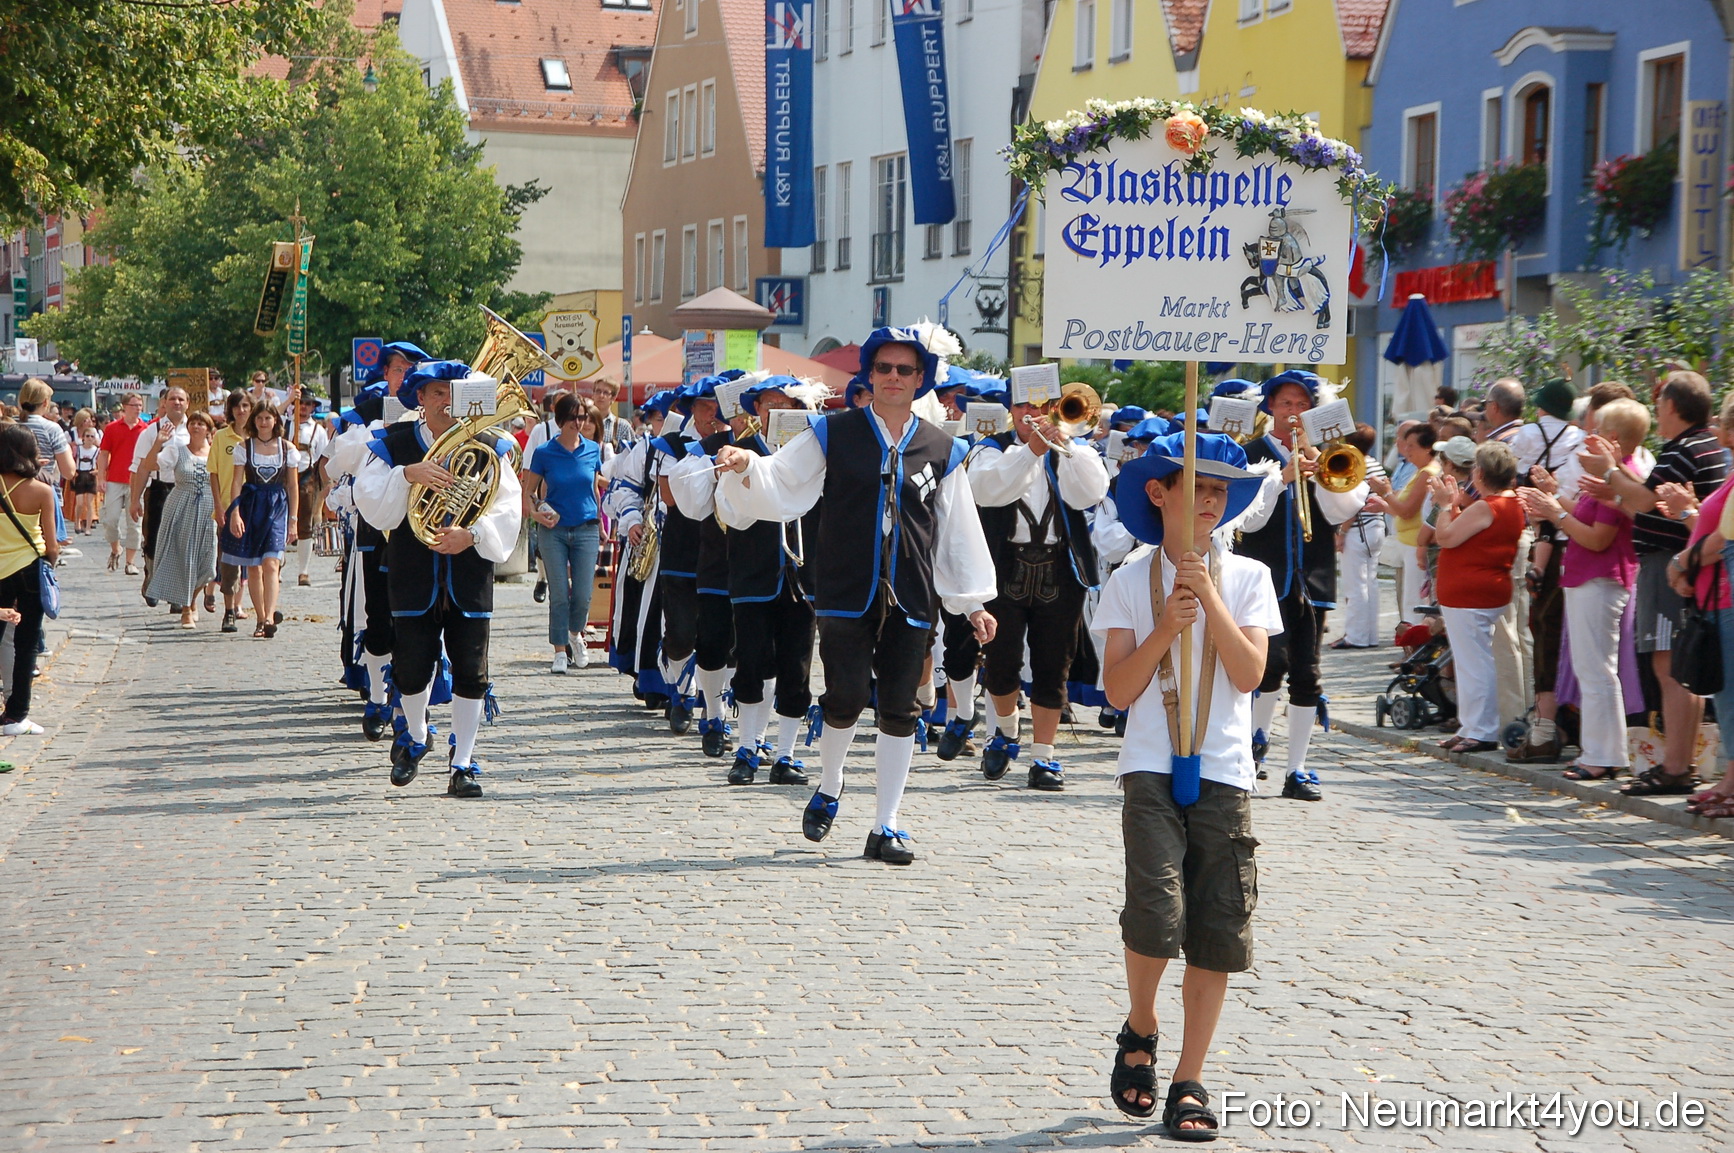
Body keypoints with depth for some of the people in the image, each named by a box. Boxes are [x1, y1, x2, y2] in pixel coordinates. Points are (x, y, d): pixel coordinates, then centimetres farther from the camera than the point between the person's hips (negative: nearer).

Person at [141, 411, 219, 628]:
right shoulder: (177, 450, 1)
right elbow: (149, 464, -11)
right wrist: (159, 442, -23)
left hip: (208, 513, 2)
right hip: (180, 511, -2)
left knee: (205, 562, 2)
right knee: (183, 559, -2)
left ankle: (192, 599, 31)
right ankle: (186, 610, 7)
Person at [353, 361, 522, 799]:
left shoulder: (489, 448, 4)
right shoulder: (392, 446, 3)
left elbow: (507, 510, -3)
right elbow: (371, 504, -9)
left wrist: (472, 534, -20)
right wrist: (407, 475, -25)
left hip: (470, 577, 1)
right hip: (414, 577, 0)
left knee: (470, 672, -1)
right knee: (412, 667, 1)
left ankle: (464, 762, 10)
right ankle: (415, 735, 31)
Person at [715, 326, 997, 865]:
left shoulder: (941, 450, 10)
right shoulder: (834, 434, 5)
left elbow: (959, 531, 13)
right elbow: (781, 483, 2)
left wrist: (974, 601, 12)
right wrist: (747, 466, -19)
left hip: (910, 599, 2)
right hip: (846, 593, -2)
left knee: (899, 712, 2)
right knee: (847, 697, -10)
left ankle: (885, 827, 11)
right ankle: (828, 787, 21)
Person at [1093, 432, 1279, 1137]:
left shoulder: (1247, 578, 6)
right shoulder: (1131, 582, 4)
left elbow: (1249, 674, -6)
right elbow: (1118, 689, -3)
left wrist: (1209, 596, -12)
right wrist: (1166, 627, -14)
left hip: (1224, 770, 2)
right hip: (1152, 768, -2)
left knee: (1217, 933, 1)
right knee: (1156, 910, -18)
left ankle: (1189, 1081, 12)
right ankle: (1139, 1032, 10)